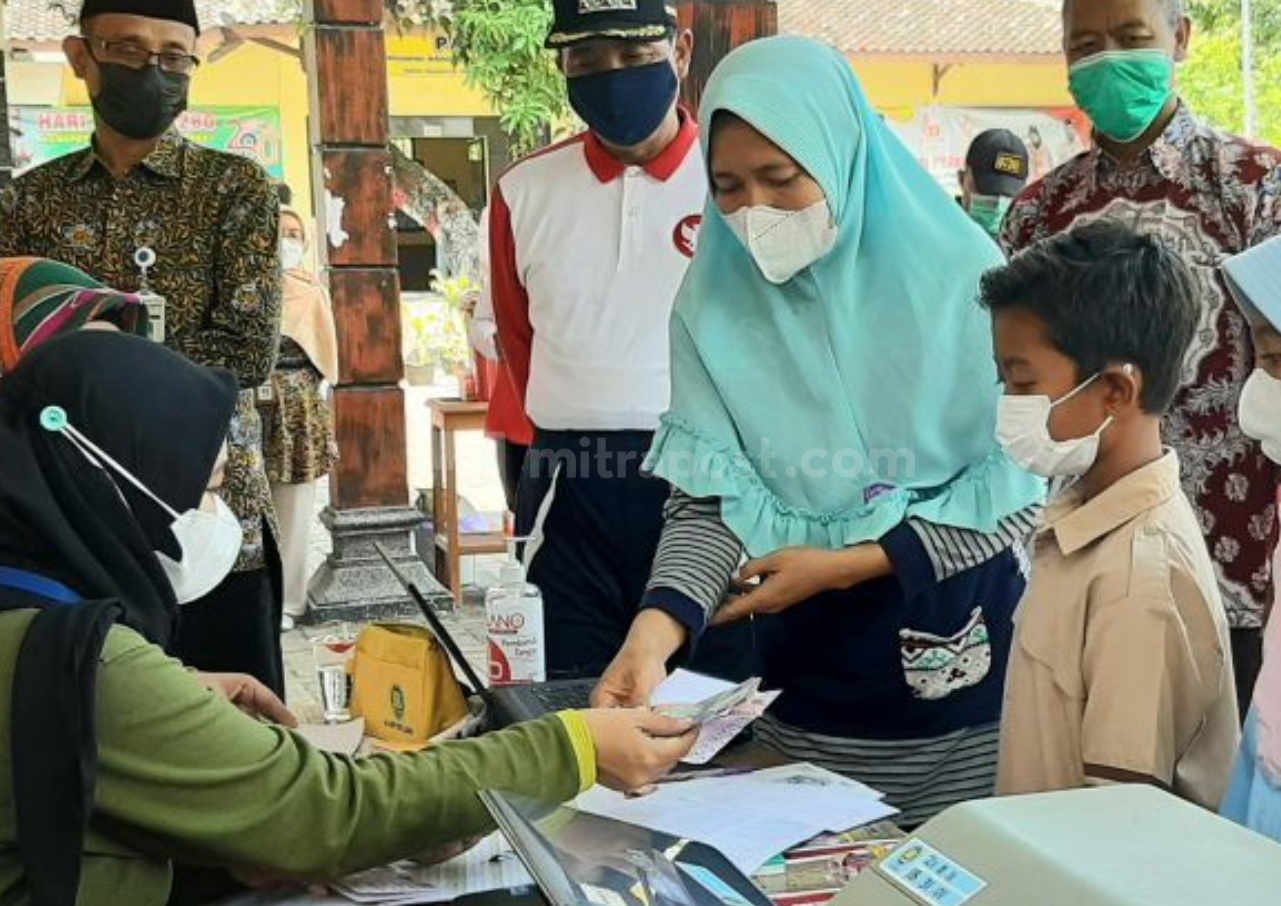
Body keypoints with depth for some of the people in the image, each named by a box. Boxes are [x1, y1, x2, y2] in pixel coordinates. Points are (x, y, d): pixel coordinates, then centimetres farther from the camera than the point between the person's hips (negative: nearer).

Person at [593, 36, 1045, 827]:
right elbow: (709, 499, -7)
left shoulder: (956, 273, -12)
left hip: (963, 651, -2)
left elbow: (1023, 482, -10)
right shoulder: (715, 302, -4)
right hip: (808, 660, 2)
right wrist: (657, 628, -25)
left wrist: (849, 563, -16)